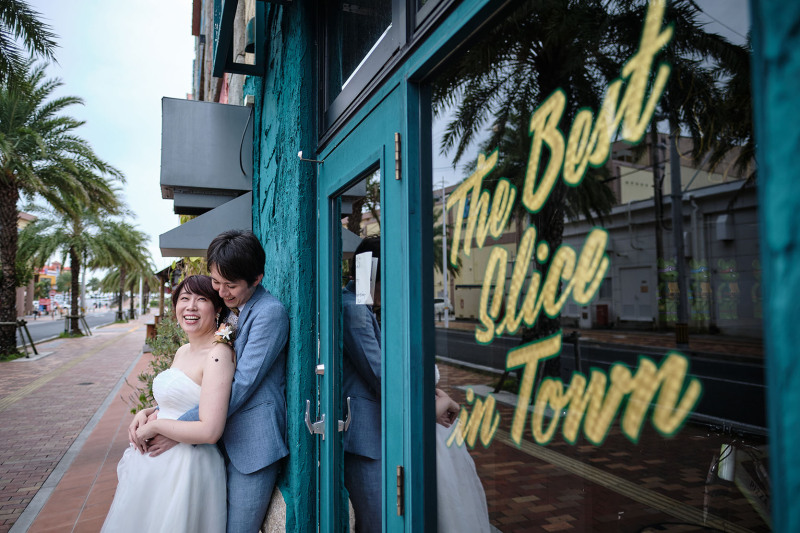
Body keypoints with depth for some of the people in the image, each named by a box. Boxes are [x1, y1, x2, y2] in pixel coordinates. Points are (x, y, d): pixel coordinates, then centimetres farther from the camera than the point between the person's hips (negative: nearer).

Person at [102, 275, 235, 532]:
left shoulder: (218, 354, -21)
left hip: (187, 468, -9)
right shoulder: (182, 352, 8)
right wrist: (146, 413, 1)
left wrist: (154, 425, -15)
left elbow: (209, 431, -26)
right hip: (155, 461, 9)